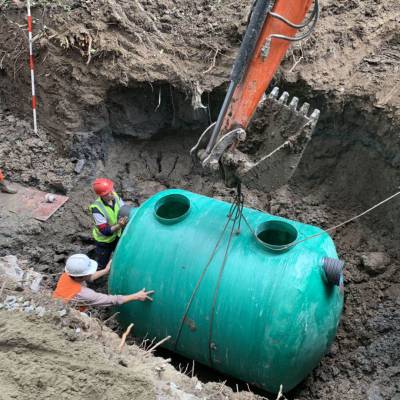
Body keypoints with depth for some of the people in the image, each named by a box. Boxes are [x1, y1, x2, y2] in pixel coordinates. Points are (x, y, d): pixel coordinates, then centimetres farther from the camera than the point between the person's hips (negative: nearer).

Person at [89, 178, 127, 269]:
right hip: (104, 241, -5)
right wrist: (119, 226, -47)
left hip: (117, 235, 5)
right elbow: (105, 231, -31)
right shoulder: (97, 209, -35)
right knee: (102, 265, 16)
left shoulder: (115, 196, -20)